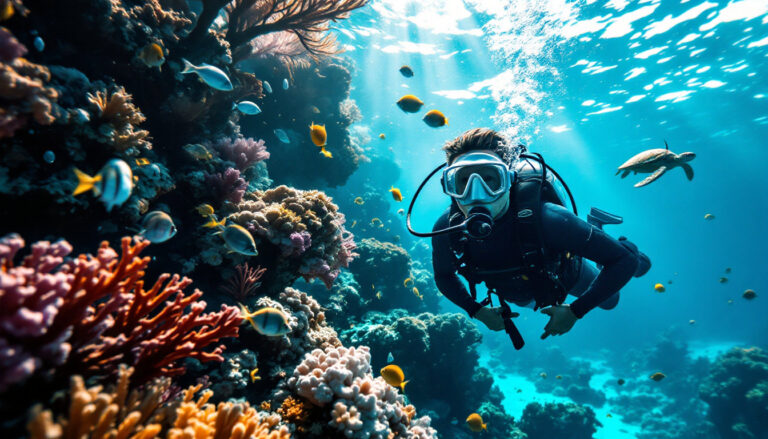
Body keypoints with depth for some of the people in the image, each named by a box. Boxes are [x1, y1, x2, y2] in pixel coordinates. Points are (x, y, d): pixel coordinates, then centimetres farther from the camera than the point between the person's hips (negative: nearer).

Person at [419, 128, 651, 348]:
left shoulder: (544, 218, -45)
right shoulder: (446, 229, -34)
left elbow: (625, 261, -34)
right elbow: (443, 275, -11)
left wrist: (575, 312, -30)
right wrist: (476, 311, -18)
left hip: (564, 273, -2)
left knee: (608, 301, 28)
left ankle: (594, 225, 40)